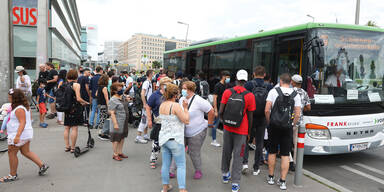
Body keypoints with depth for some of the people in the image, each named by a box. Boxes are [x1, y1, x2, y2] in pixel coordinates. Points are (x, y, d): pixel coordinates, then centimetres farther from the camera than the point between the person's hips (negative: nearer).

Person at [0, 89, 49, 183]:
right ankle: (42, 165, 14)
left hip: (19, 134, -10)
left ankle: (13, 175, 16)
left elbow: (22, 122, -28)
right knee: (26, 152, 16)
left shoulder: (19, 109, -20)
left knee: (12, 153, 4)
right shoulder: (25, 107, 11)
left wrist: (17, 136, -34)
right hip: (26, 134, 10)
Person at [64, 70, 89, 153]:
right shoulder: (76, 85, -10)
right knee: (74, 128, 0)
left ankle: (67, 147, 22)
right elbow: (78, 99, -18)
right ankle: (72, 148, 5)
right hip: (75, 109, -6)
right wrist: (85, 103, -1)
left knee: (67, 128, 13)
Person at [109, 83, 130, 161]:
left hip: (124, 122, 8)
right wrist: (115, 124, -23)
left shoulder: (123, 97, 8)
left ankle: (120, 152, 28)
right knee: (116, 138, 2)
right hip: (118, 122, -8)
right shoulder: (113, 100, -16)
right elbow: (112, 113, -20)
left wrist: (127, 100, 10)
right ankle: (115, 154, 15)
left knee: (122, 137, 16)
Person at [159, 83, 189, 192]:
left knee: (165, 164, 15)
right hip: (175, 140, -7)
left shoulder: (162, 105, 7)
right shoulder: (175, 106, -17)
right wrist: (185, 108, -4)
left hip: (163, 138, 7)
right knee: (181, 165, 2)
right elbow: (186, 121, -15)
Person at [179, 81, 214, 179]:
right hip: (182, 131, 7)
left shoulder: (198, 100, -20)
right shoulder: (181, 99, 4)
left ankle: (198, 171, 27)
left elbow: (211, 111, -16)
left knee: (194, 153, 3)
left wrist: (209, 124, -10)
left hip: (197, 132, -6)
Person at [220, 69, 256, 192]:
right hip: (241, 131, -2)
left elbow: (220, 112, -6)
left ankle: (225, 175, 37)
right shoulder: (250, 96, -9)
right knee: (238, 156, 5)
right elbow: (250, 117, -4)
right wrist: (248, 131, 10)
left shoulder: (227, 92, -5)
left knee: (226, 152, 19)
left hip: (228, 128, 2)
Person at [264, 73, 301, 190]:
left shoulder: (273, 91, -4)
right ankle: (283, 181, 9)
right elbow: (297, 114, -1)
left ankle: (271, 177, 22)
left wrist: (269, 123, 5)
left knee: (272, 152, 12)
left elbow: (267, 110, -8)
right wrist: (292, 125, 12)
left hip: (274, 125, -1)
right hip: (288, 127, 1)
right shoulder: (295, 94, 3)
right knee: (285, 155, 7)